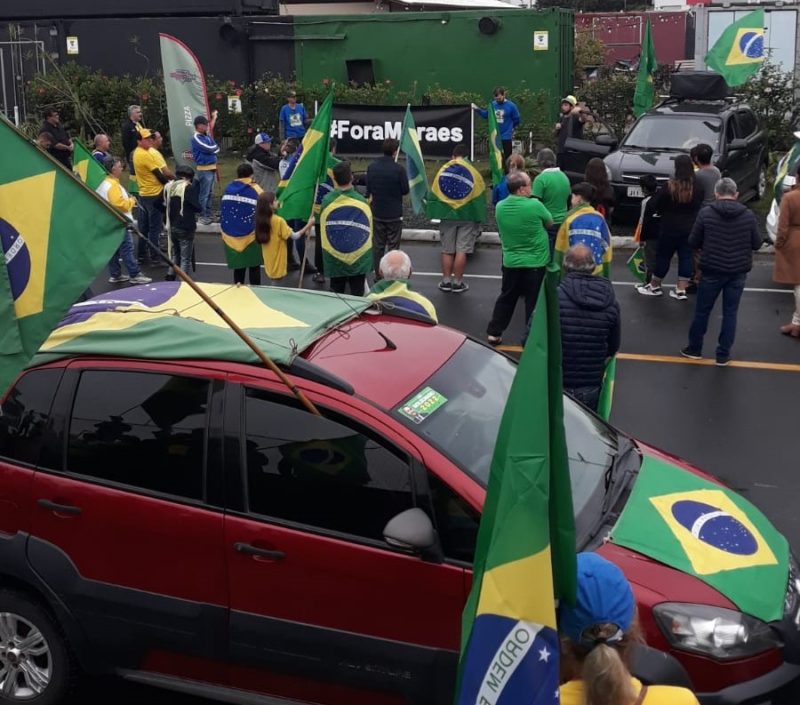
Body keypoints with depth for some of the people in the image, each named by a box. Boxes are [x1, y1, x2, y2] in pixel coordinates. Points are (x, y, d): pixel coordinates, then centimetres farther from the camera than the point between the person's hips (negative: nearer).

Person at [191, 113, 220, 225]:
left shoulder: (206, 135, 9)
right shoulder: (196, 138, -15)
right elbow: (210, 149, -20)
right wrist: (215, 147, 5)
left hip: (212, 168, 9)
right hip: (204, 169, -9)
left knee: (210, 193, 15)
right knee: (204, 194, -3)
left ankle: (208, 214, 24)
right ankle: (202, 216, 3)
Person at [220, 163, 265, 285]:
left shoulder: (228, 189, 4)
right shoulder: (255, 189, -8)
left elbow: (222, 212, 10)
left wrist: (223, 232, 18)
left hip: (231, 236, 4)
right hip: (251, 235, -4)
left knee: (238, 266, 12)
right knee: (254, 266, 5)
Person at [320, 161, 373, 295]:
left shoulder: (327, 201, -10)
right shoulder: (362, 201, -10)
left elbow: (323, 228, 3)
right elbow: (369, 230, 2)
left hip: (334, 260, 0)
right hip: (360, 260, 0)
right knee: (357, 297, 8)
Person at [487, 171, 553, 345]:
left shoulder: (500, 207, -5)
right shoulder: (534, 205, -19)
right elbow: (550, 223, -2)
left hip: (510, 262, 5)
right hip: (535, 263, -5)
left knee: (506, 298, 18)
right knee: (533, 302, 6)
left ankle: (494, 333, 23)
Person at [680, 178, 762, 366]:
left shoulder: (706, 213, -9)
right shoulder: (748, 215, -4)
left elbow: (693, 242, -3)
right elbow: (757, 243, 3)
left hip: (712, 271, -1)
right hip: (738, 272, 1)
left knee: (702, 310, 14)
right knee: (730, 313, 10)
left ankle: (694, 349, 26)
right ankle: (723, 355, 13)